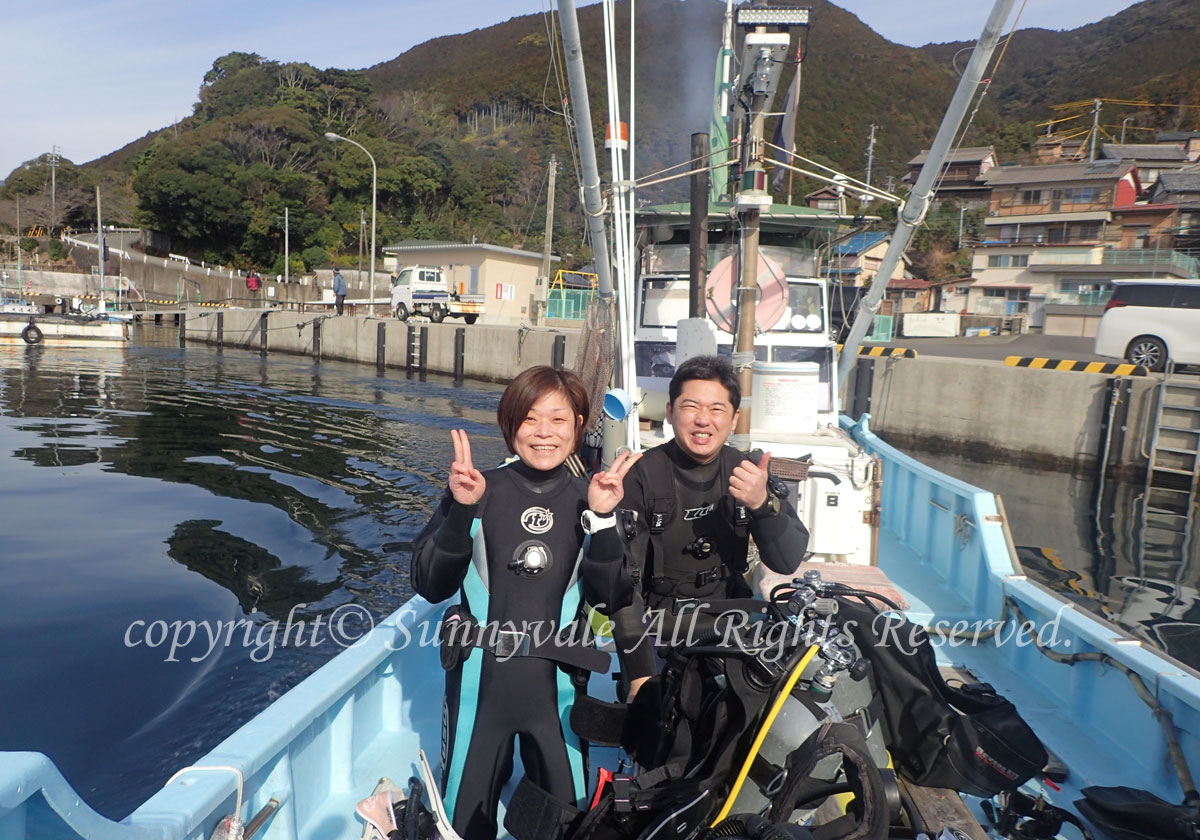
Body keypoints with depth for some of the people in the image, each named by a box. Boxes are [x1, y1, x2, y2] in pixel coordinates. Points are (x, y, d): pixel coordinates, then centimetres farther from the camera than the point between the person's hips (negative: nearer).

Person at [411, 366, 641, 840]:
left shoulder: (589, 499, 0)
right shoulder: (480, 492, -4)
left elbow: (613, 599, -5)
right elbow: (430, 586, -7)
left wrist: (602, 520, -17)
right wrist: (461, 512, -20)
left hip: (556, 682, 1)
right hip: (479, 680, -1)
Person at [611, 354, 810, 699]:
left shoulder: (748, 473, -2)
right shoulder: (641, 476, -13)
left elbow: (788, 562, -7)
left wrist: (762, 504, -27)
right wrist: (640, 673, -20)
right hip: (657, 635, -3)